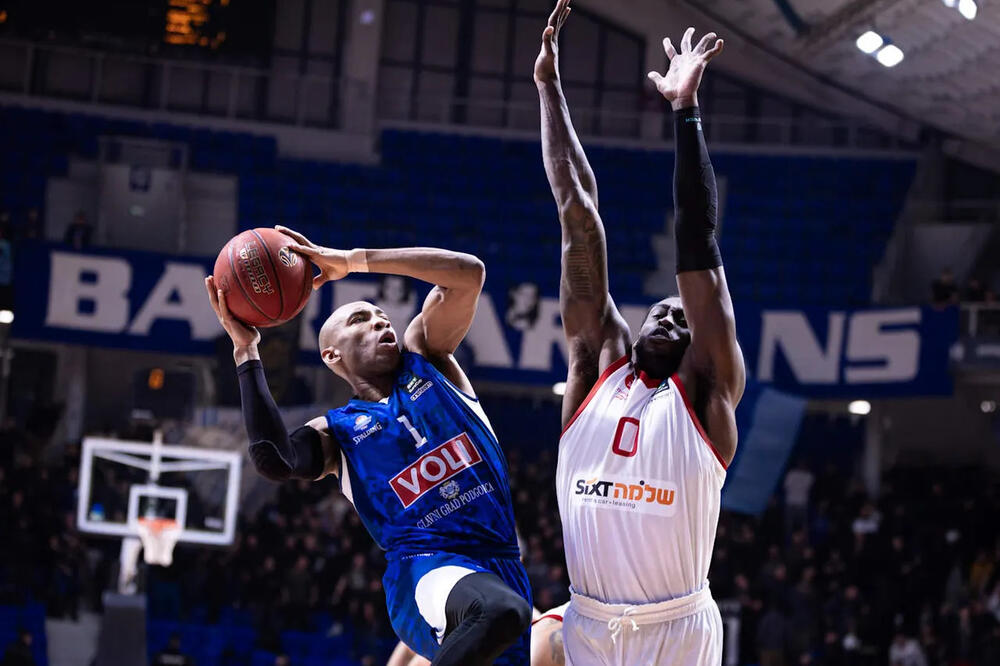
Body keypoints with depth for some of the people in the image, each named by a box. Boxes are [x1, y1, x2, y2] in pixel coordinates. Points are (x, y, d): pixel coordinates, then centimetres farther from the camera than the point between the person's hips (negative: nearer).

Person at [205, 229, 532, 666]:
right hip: (425, 569, -5)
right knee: (502, 610, -39)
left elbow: (468, 273, 3)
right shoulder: (336, 432, 9)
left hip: (501, 567, 5)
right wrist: (246, 352, -9)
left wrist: (353, 260, 3)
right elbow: (275, 462, -15)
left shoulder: (425, 357, 17)